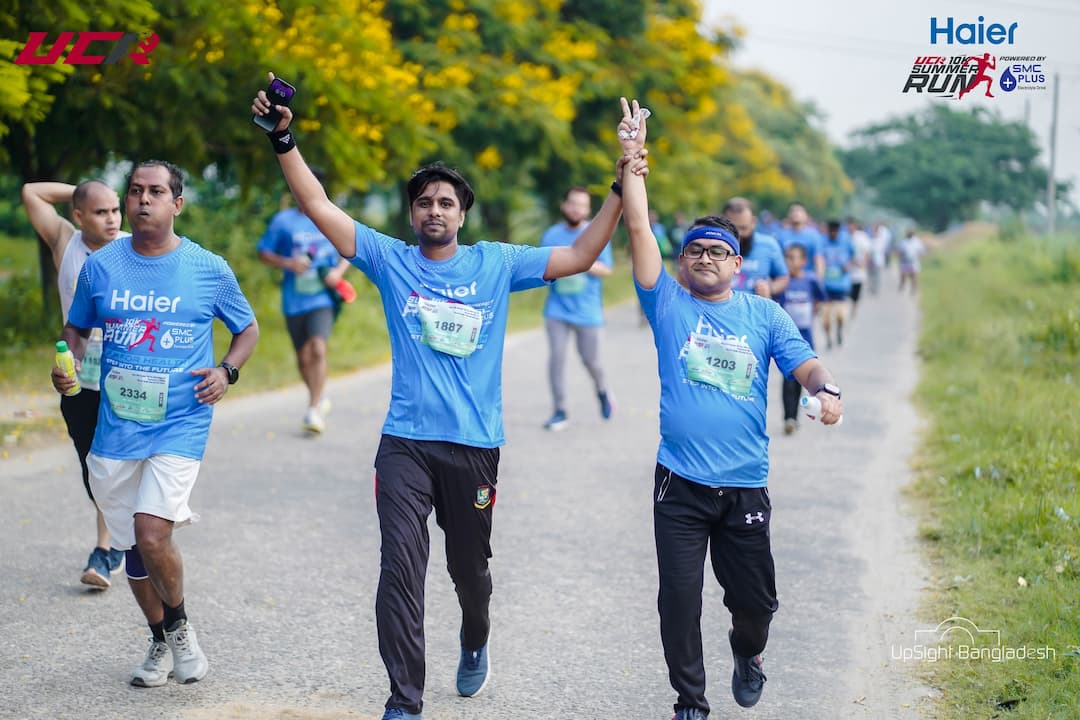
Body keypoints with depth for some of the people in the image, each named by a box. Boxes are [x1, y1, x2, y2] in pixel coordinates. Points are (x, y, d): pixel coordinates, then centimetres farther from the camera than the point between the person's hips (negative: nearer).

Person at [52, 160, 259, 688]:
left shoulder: (209, 270, -1)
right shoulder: (100, 266, 3)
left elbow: (248, 329, 12)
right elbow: (76, 328, 17)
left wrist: (227, 370, -6)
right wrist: (66, 365, -4)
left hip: (180, 424, -3)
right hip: (116, 424, 3)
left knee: (151, 534, -19)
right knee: (133, 545, 12)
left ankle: (180, 626, 9)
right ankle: (160, 643, 33)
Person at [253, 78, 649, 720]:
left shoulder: (497, 263, 4)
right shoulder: (390, 259, 4)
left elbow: (580, 257, 2)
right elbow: (319, 205, 0)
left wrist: (622, 186, -6)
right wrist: (285, 140, -10)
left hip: (475, 445, 1)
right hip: (405, 444, -1)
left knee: (470, 566, 16)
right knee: (401, 570, -11)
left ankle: (475, 644, 49)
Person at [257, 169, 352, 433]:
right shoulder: (283, 220, 2)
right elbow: (263, 252, 5)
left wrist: (339, 271, -3)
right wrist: (288, 263, -13)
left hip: (322, 296, -1)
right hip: (294, 300, 1)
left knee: (318, 349, -20)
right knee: (303, 356, 10)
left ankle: (314, 409, -14)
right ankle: (320, 398, 35)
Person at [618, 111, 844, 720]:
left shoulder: (765, 314, 7)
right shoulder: (668, 303, 3)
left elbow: (804, 362, -3)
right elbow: (639, 229, -2)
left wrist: (826, 389, -25)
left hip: (745, 485, 1)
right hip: (681, 485, -1)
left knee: (754, 596, 9)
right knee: (680, 599, 0)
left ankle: (748, 649, 43)